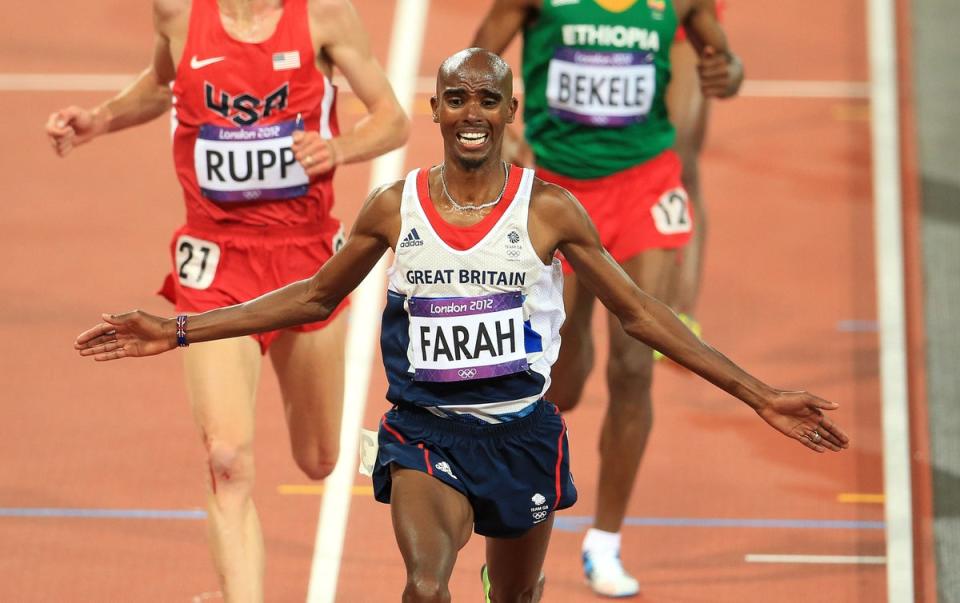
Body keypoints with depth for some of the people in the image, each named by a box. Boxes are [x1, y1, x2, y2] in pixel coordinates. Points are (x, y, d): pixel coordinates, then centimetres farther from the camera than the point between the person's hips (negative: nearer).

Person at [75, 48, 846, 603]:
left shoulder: (549, 209, -5)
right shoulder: (394, 207, -1)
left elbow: (639, 312, 1)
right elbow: (315, 297, 12)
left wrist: (759, 396, -3)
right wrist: (179, 333, 9)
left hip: (521, 432, 1)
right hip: (425, 432, -1)